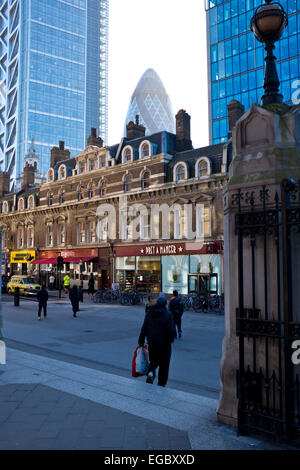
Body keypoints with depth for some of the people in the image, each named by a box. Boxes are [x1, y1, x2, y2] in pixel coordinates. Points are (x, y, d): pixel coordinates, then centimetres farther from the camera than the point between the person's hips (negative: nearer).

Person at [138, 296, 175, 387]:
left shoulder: (149, 314, 0)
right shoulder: (168, 315, -10)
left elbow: (144, 329, 1)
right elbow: (171, 330, -14)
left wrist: (141, 341, 9)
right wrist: (170, 340, 3)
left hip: (152, 343, 3)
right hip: (164, 343, -3)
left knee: (153, 360, 21)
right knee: (164, 364, 10)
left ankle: (150, 373, -7)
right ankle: (161, 384, 14)